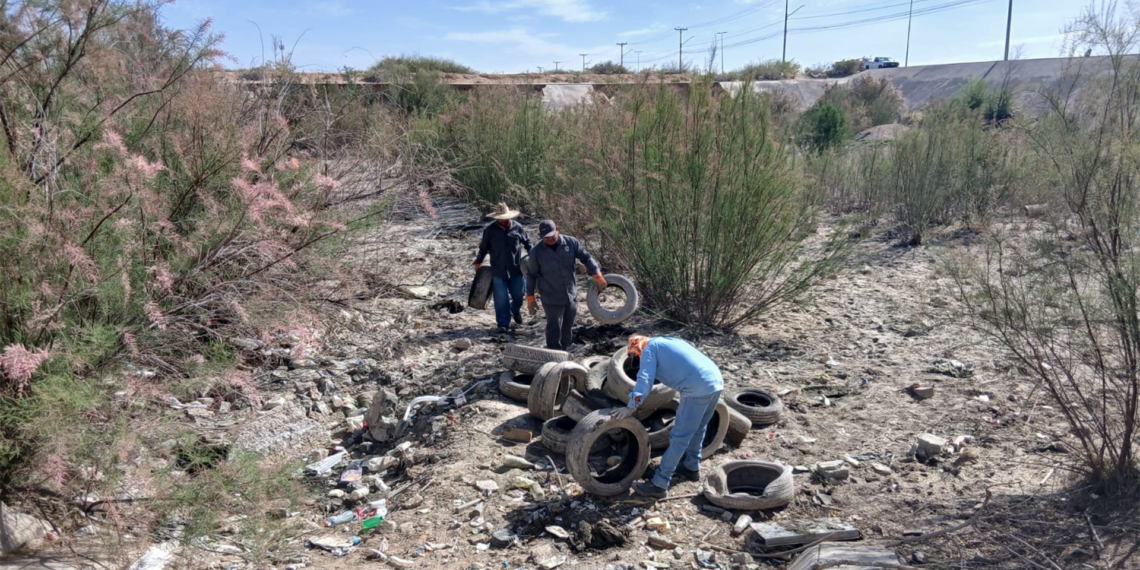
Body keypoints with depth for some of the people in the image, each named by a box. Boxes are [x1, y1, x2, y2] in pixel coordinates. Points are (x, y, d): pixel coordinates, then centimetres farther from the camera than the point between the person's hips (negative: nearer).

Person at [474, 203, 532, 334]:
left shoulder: (517, 227, -3)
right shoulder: (489, 230, -4)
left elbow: (527, 242, 11)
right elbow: (483, 248, 8)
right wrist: (478, 262, 13)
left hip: (516, 270, 1)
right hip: (498, 271, -1)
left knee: (518, 296, 12)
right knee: (501, 299, 1)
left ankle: (515, 310, 44)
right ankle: (503, 324, 12)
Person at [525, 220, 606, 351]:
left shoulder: (571, 243, -6)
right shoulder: (536, 252, -10)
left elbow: (586, 257, 3)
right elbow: (531, 275, 0)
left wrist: (597, 274, -9)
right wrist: (530, 298, 3)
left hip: (571, 296, 4)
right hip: (552, 300, -3)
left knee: (567, 328, 18)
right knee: (554, 330, -3)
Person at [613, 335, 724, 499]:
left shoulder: (649, 348, 7)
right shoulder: (670, 341, 30)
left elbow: (645, 379, -6)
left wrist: (631, 407, -3)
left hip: (698, 388, -8)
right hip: (717, 381, 8)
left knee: (679, 436, -3)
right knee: (698, 429, 25)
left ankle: (659, 484, 2)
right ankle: (692, 468, 40)